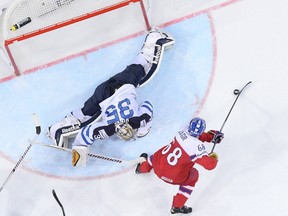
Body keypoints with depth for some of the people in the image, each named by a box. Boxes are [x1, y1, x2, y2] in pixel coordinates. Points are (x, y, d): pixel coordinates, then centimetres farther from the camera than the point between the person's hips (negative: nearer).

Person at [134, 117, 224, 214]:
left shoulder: (184, 130, -8)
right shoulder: (197, 146, -26)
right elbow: (210, 165, -25)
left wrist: (212, 136, 7)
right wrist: (213, 158, -4)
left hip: (157, 166, 5)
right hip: (173, 177, -5)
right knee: (193, 175, 22)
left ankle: (141, 168, 69)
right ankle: (177, 207, 29)